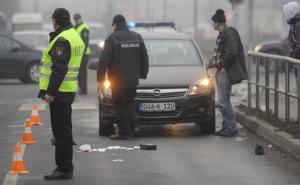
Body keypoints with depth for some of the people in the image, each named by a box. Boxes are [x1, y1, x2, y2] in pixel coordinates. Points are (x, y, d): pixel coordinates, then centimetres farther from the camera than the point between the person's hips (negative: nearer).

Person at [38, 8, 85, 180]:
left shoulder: (62, 40, -16)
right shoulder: (76, 36, 16)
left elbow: (59, 69, -22)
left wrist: (50, 92, -22)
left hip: (60, 92, -10)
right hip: (69, 90, 10)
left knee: (61, 131, -7)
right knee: (64, 131, 16)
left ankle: (65, 169, -5)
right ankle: (64, 167, 23)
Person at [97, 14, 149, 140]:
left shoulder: (112, 38, -10)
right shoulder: (137, 37, 8)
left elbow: (104, 60, -11)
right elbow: (144, 58, 13)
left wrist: (100, 77, -4)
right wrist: (143, 73, 21)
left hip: (118, 79, -5)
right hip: (133, 79, 5)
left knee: (121, 106, 0)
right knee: (130, 103, 18)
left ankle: (124, 132, 1)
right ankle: (133, 126, 10)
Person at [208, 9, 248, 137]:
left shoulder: (229, 34, -15)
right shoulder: (221, 35, 16)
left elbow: (231, 53, -22)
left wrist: (224, 66, -17)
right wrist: (213, 64, 16)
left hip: (226, 72, -10)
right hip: (220, 71, 10)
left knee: (223, 101, -10)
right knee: (223, 101, 12)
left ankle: (232, 128, -6)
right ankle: (226, 126, 18)